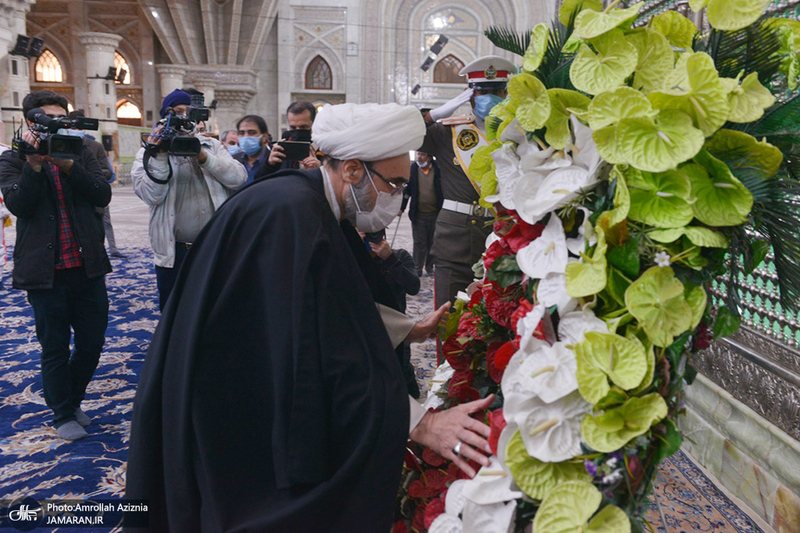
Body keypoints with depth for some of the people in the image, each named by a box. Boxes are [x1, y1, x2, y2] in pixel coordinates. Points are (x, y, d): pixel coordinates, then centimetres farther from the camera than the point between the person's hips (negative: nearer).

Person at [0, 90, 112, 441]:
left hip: (87, 267, 3)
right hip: (45, 271, -3)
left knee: (92, 343, 11)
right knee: (55, 348, 8)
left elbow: (103, 195, -5)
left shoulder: (81, 154, 9)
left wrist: (68, 165, -16)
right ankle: (63, 415, 25)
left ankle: (71, 400, 35)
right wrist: (34, 164, -21)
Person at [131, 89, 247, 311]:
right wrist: (159, 155, -17)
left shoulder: (211, 145, 11)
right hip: (174, 253, -1)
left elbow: (238, 178, -5)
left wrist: (203, 157, -15)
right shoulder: (150, 152, 5)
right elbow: (151, 195, -10)